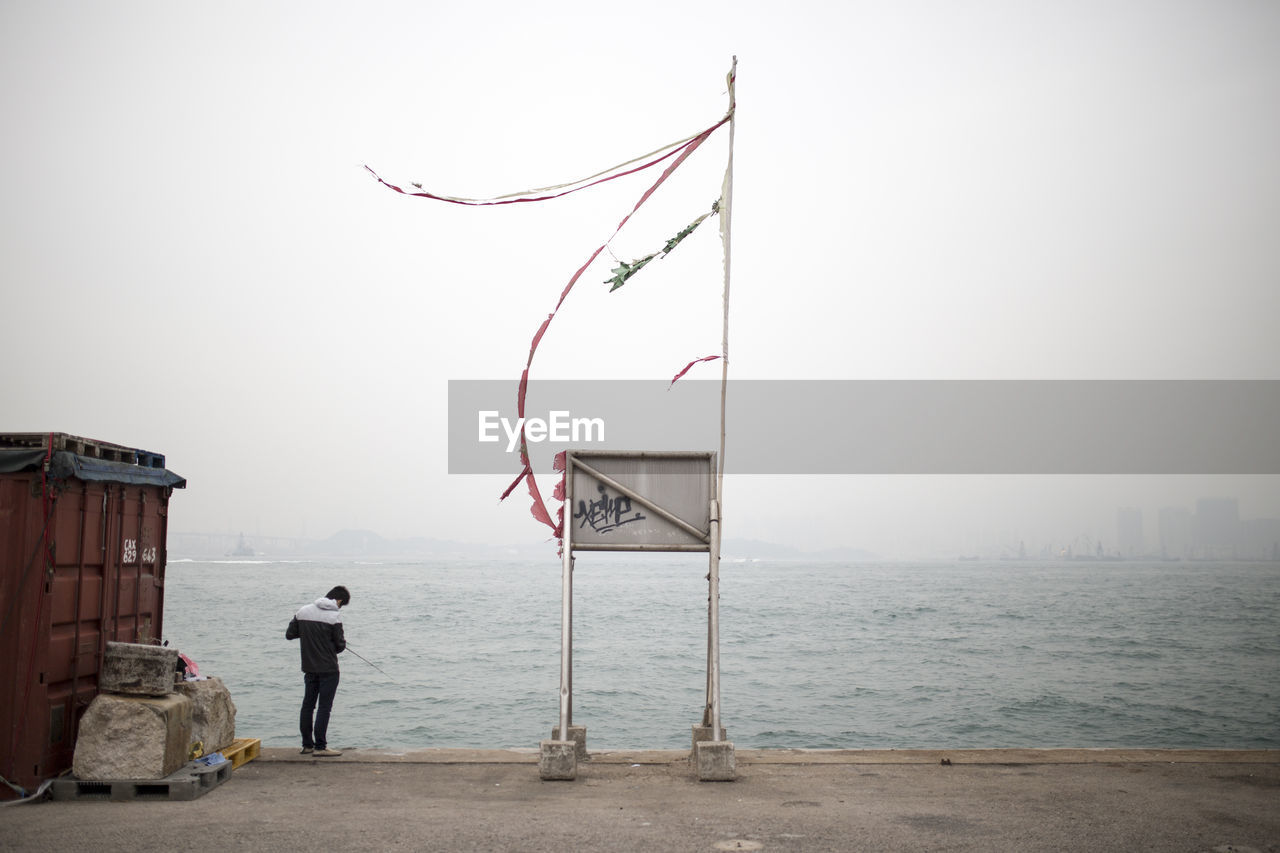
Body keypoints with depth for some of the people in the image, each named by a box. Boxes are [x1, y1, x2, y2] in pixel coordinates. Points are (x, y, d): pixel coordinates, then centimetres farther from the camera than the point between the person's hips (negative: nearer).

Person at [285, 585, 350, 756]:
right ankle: (320, 747, -2)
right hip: (328, 668, -6)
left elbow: (289, 634, 9)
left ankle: (307, 745, 18)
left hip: (309, 668, 6)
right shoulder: (334, 616, -13)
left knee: (308, 705, 13)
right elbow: (340, 645, -12)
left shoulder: (303, 611, 4)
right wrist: (343, 642, 10)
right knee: (324, 707, -2)